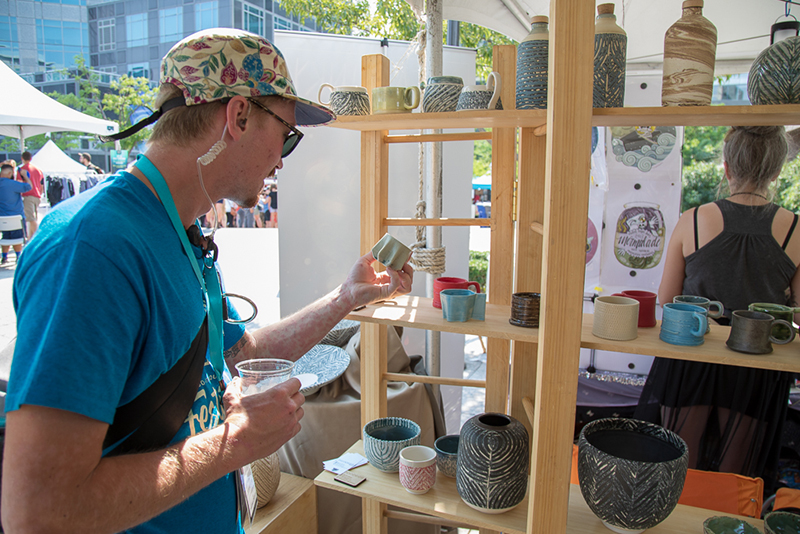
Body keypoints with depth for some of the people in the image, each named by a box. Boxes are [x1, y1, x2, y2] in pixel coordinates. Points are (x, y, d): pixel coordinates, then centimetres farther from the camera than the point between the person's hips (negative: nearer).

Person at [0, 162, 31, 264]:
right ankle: (19, 257, 8)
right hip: (16, 216, -7)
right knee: (17, 237, 2)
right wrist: (25, 176, -2)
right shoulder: (11, 183, -19)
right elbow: (28, 186, -17)